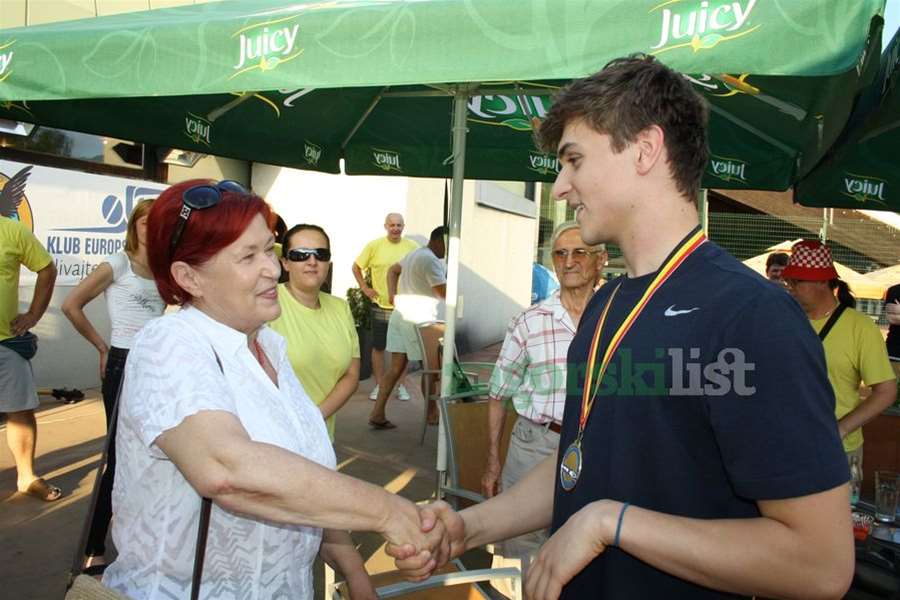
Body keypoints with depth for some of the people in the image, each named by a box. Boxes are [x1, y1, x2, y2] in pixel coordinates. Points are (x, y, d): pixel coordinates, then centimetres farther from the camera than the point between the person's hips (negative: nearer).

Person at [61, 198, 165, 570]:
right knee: (119, 458, -2)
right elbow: (71, 305, -6)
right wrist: (101, 346, -2)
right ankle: (93, 550, 11)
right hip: (125, 364, -5)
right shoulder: (118, 264, -5)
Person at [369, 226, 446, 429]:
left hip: (400, 315, 9)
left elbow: (393, 270, 30)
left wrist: (392, 294, 18)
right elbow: (444, 292, -19)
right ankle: (432, 413, 19)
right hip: (419, 320, -9)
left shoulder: (414, 254, 18)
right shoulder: (431, 260, -15)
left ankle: (377, 413, 6)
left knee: (397, 367, 9)